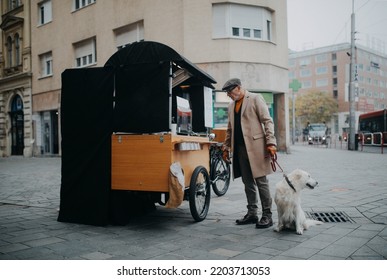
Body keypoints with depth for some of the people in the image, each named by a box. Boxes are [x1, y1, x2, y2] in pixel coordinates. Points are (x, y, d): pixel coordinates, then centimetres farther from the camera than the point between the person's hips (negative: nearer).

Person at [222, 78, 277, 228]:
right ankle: (252, 214, 16)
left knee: (261, 181, -4)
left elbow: (267, 121, -6)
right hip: (240, 148, 6)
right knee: (248, 183, 9)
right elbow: (230, 129, 25)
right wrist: (226, 147, 19)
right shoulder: (231, 106, 20)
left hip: (255, 146, -6)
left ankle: (267, 215, 2)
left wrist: (271, 143, -15)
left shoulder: (255, 99, 0)